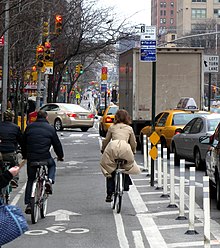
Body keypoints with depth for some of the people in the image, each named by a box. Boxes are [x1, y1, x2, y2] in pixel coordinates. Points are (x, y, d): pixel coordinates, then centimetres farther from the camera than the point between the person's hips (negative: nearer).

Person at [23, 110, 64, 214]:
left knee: (30, 180, 15)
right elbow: (57, 143, 8)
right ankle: (50, 180, 3)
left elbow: (23, 142, 17)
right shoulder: (50, 128, 3)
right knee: (52, 165, 32)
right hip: (45, 157, -2)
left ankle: (28, 204, 7)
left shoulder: (29, 127, 10)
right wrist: (60, 156, 23)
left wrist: (24, 155, 29)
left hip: (31, 158, 2)